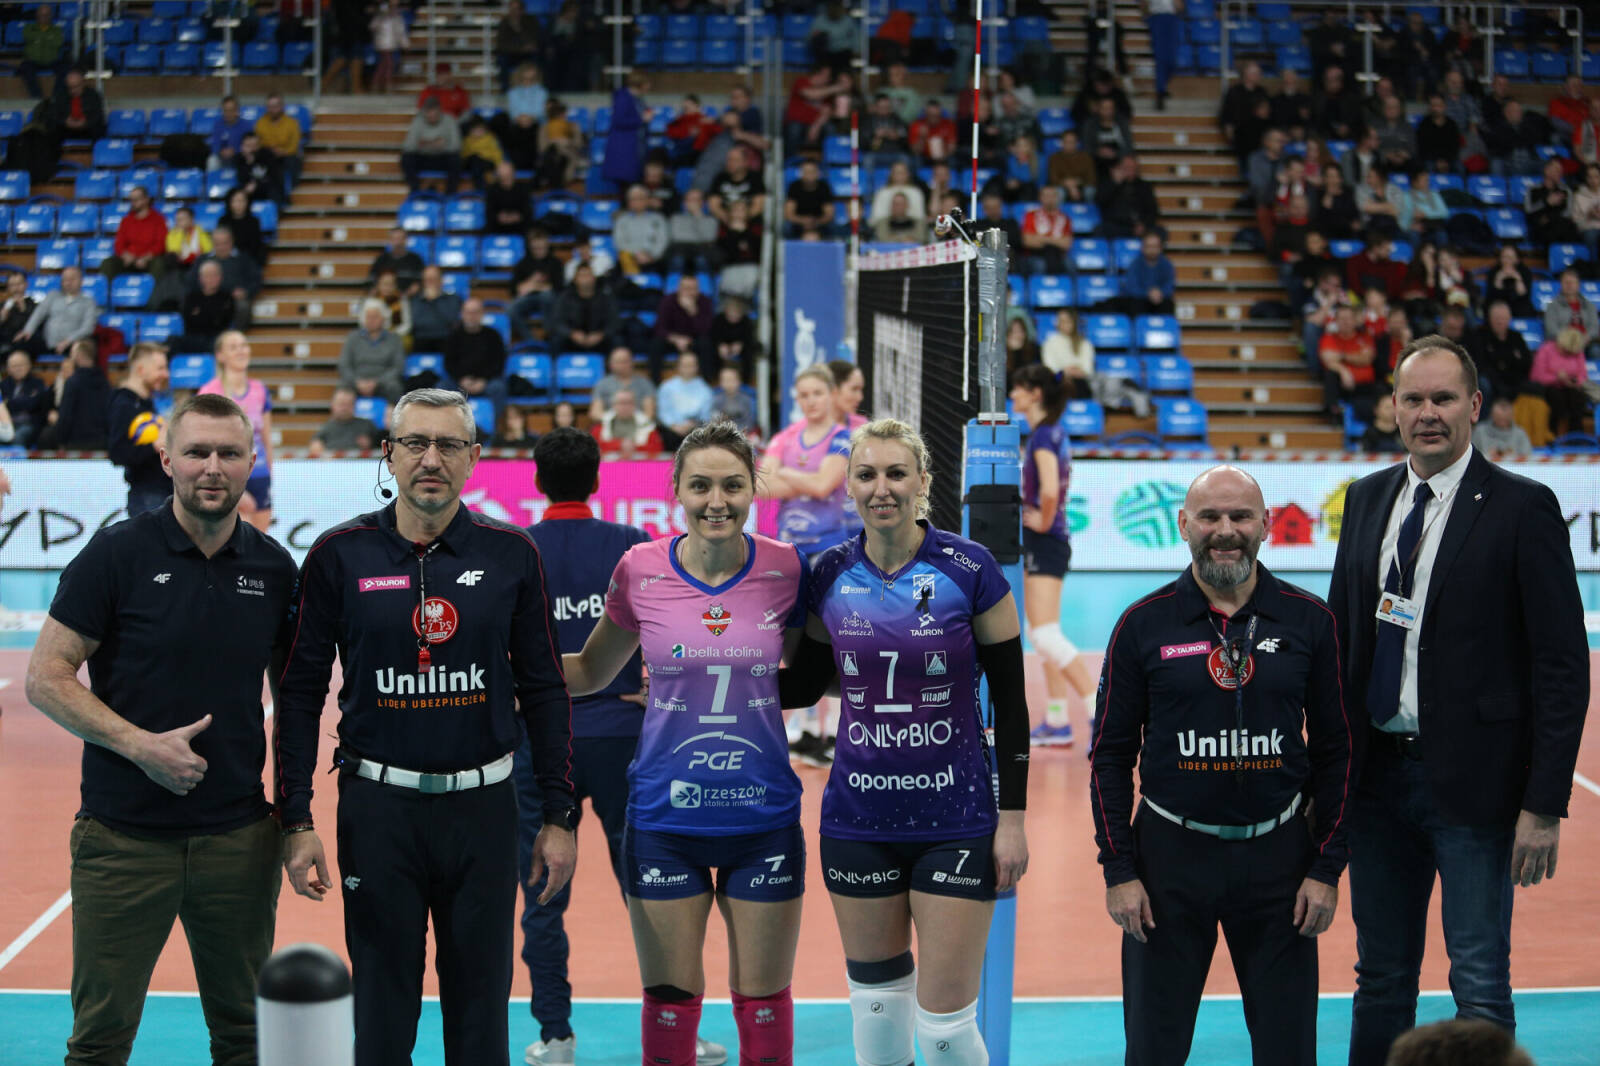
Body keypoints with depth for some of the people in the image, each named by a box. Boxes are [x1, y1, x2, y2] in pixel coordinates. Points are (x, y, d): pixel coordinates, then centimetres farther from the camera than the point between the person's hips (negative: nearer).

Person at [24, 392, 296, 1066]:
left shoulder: (274, 568, 4)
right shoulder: (117, 554, -6)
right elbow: (46, 679, -6)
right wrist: (140, 744, -16)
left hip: (239, 834, 3)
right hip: (124, 833, -3)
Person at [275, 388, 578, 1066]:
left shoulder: (511, 554, 1)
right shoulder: (340, 555, -2)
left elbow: (543, 690, 5)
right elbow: (300, 692, 1)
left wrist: (558, 817, 2)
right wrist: (296, 821, -4)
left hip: (482, 806, 1)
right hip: (378, 808, -1)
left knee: (481, 1009, 9)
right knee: (382, 1009, 7)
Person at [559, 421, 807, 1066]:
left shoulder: (785, 569, -5)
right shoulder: (640, 570, -6)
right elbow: (591, 672, 8)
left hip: (763, 815, 0)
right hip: (665, 816, 0)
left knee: (763, 998, 11)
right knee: (669, 997, 9)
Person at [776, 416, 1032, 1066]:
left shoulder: (970, 568, -8)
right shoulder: (830, 573, 1)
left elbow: (1010, 699, -4)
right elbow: (803, 683, 13)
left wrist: (1013, 818, -6)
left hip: (955, 819, -3)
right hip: (859, 817, 3)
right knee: (876, 1001, 13)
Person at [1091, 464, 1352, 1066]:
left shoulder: (1309, 621, 0)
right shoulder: (1144, 625, -2)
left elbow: (1335, 751, 4)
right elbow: (1111, 754, 2)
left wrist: (1328, 868, -1)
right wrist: (1118, 870, -4)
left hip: (1278, 856, 1)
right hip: (1169, 855, -1)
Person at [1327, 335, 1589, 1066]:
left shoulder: (1523, 508, -7)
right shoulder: (1366, 499, 10)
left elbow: (1563, 666, -9)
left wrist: (1544, 805, -14)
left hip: (1473, 782, -5)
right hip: (1375, 776, 5)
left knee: (1480, 986, -1)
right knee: (1381, 980, 13)